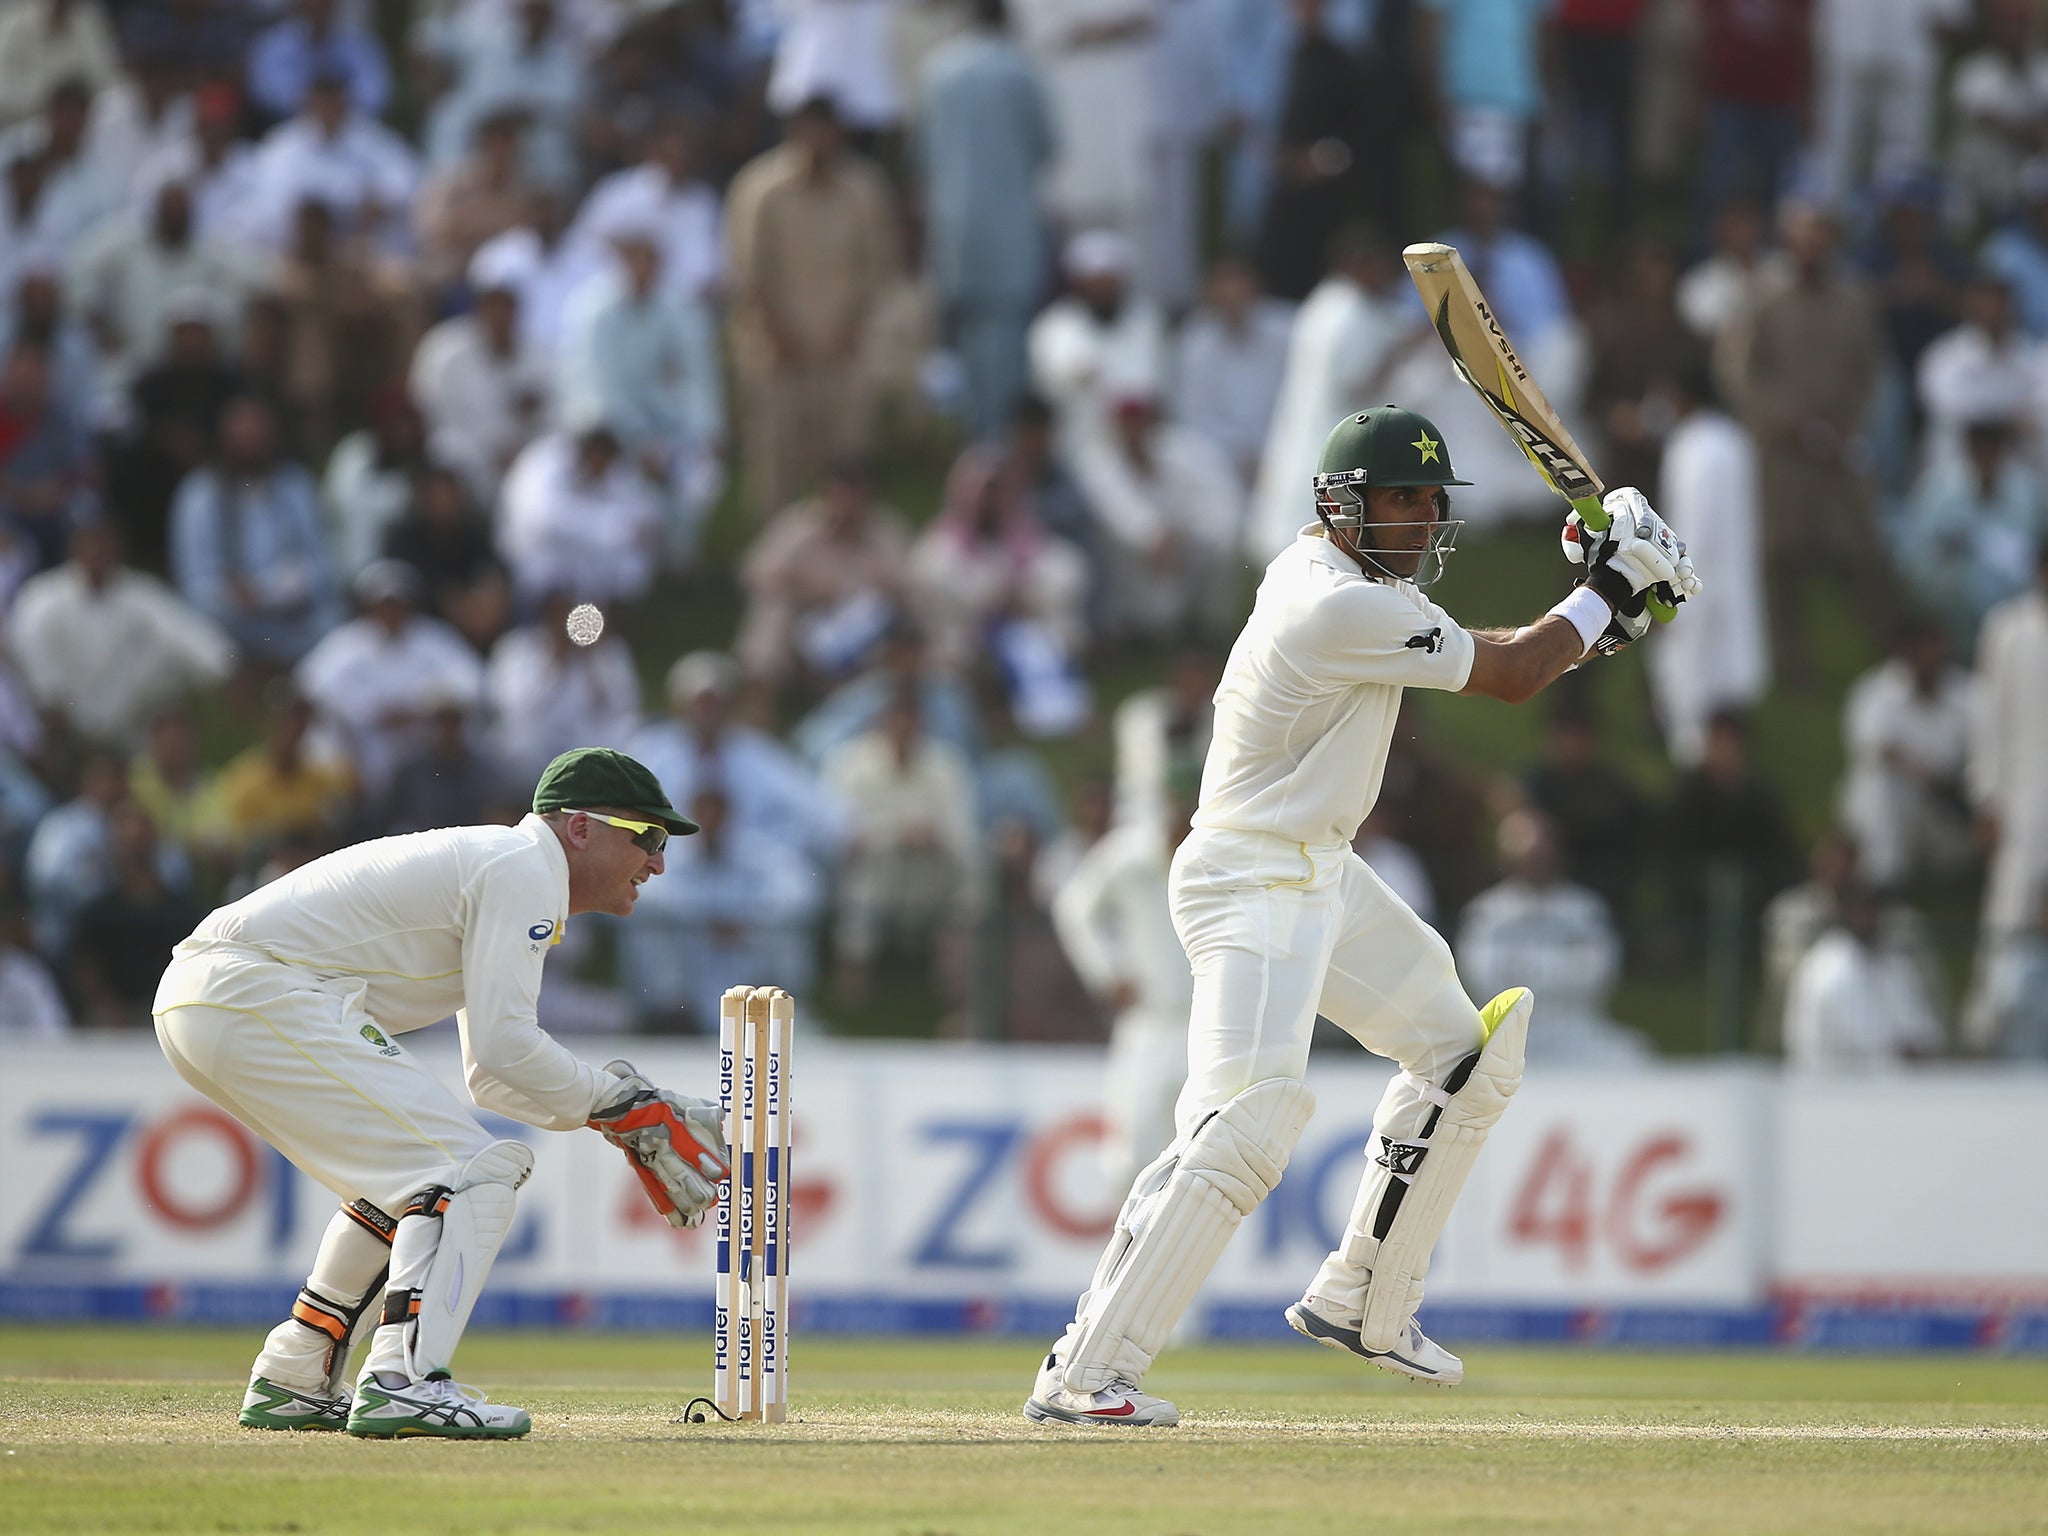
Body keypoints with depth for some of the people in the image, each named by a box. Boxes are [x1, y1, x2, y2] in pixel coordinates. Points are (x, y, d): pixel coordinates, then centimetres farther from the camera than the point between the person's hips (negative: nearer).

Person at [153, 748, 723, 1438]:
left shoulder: (491, 864, 27)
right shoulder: (524, 868, -5)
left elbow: (490, 1079, 28)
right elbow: (503, 1045, -15)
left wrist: (623, 1110, 17)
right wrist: (618, 1104, -4)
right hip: (260, 995, -11)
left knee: (403, 1175, 23)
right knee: (470, 1171, -11)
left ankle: (293, 1383, 22)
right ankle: (403, 1383, -22)